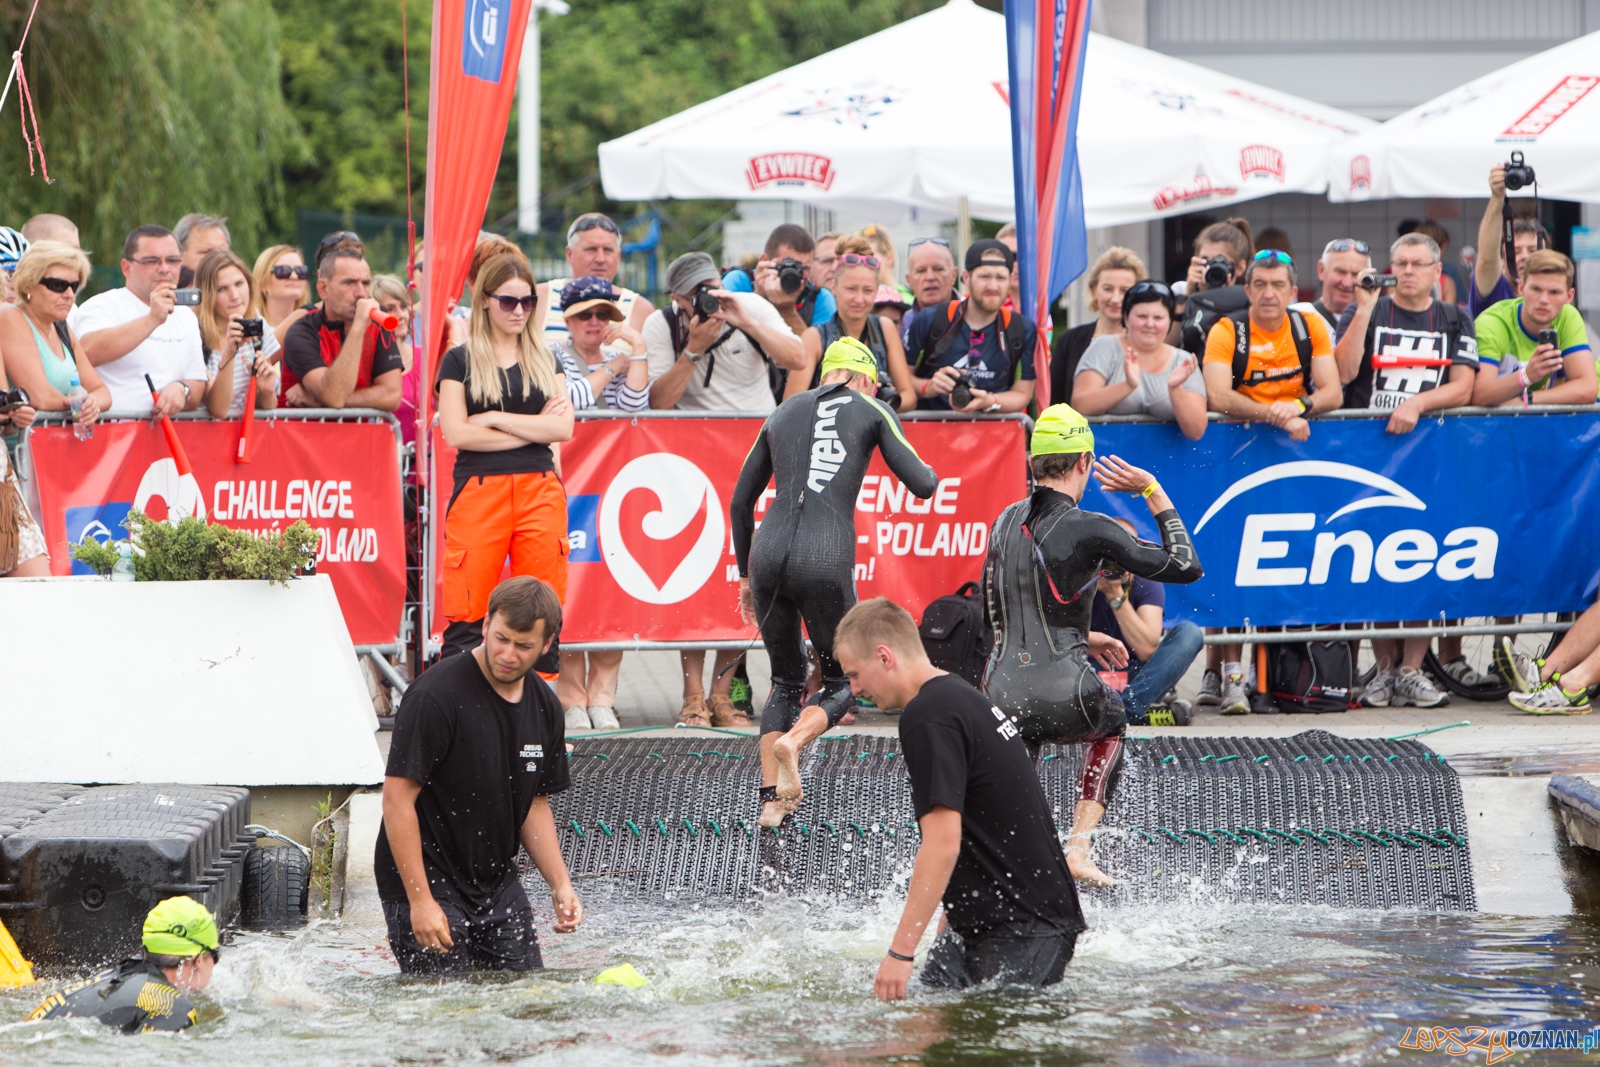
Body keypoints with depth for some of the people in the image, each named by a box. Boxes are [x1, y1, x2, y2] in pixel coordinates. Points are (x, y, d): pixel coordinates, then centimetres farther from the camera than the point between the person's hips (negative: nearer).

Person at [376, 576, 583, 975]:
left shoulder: (543, 706, 5)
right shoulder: (436, 696, -19)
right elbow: (398, 797, -20)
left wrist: (560, 885, 5)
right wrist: (420, 900, -22)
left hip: (499, 886, 7)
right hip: (427, 883, -7)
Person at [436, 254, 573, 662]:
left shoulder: (545, 360, 15)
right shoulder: (460, 361, 6)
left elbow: (564, 428, 2)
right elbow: (456, 433, -6)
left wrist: (494, 419, -5)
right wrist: (533, 428, -4)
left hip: (540, 491, 3)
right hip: (479, 491, -3)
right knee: (467, 619, -7)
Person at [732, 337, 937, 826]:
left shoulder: (784, 413, 21)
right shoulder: (872, 410, 10)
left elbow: (740, 502, 23)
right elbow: (921, 485, 5)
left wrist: (746, 575, 32)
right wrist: (932, 473, 29)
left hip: (769, 553, 4)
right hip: (825, 560, -4)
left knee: (786, 680, 21)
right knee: (841, 685, 14)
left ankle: (771, 797, 8)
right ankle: (792, 742, -17)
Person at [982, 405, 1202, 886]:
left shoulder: (1005, 522, 10)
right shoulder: (1088, 530, -9)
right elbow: (1186, 567, -3)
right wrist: (1154, 492, 4)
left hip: (1001, 697, 4)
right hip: (1063, 698, -4)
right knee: (1112, 720, 32)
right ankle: (1079, 849, 19)